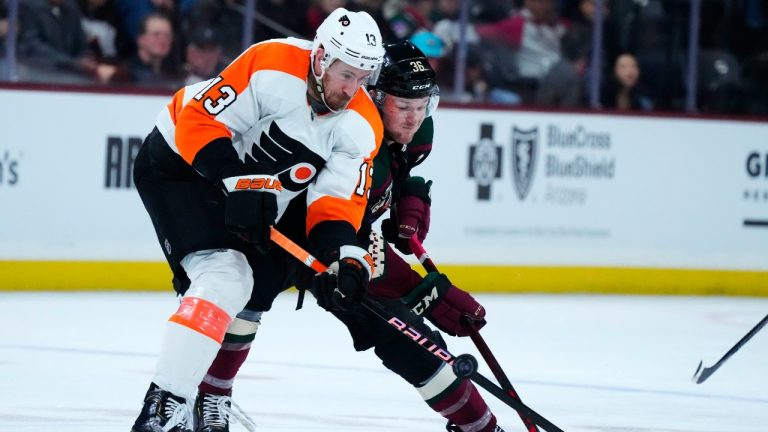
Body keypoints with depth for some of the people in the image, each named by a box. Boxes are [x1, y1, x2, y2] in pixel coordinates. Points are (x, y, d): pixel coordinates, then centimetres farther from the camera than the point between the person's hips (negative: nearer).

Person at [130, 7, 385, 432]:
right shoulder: (272, 67, -27)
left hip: (248, 201, 8)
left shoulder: (360, 126, -9)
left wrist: (345, 256, -29)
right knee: (224, 278, -23)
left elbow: (334, 202, -10)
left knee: (246, 298, 12)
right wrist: (238, 184, -32)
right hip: (179, 163, -8)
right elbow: (199, 121, -25)